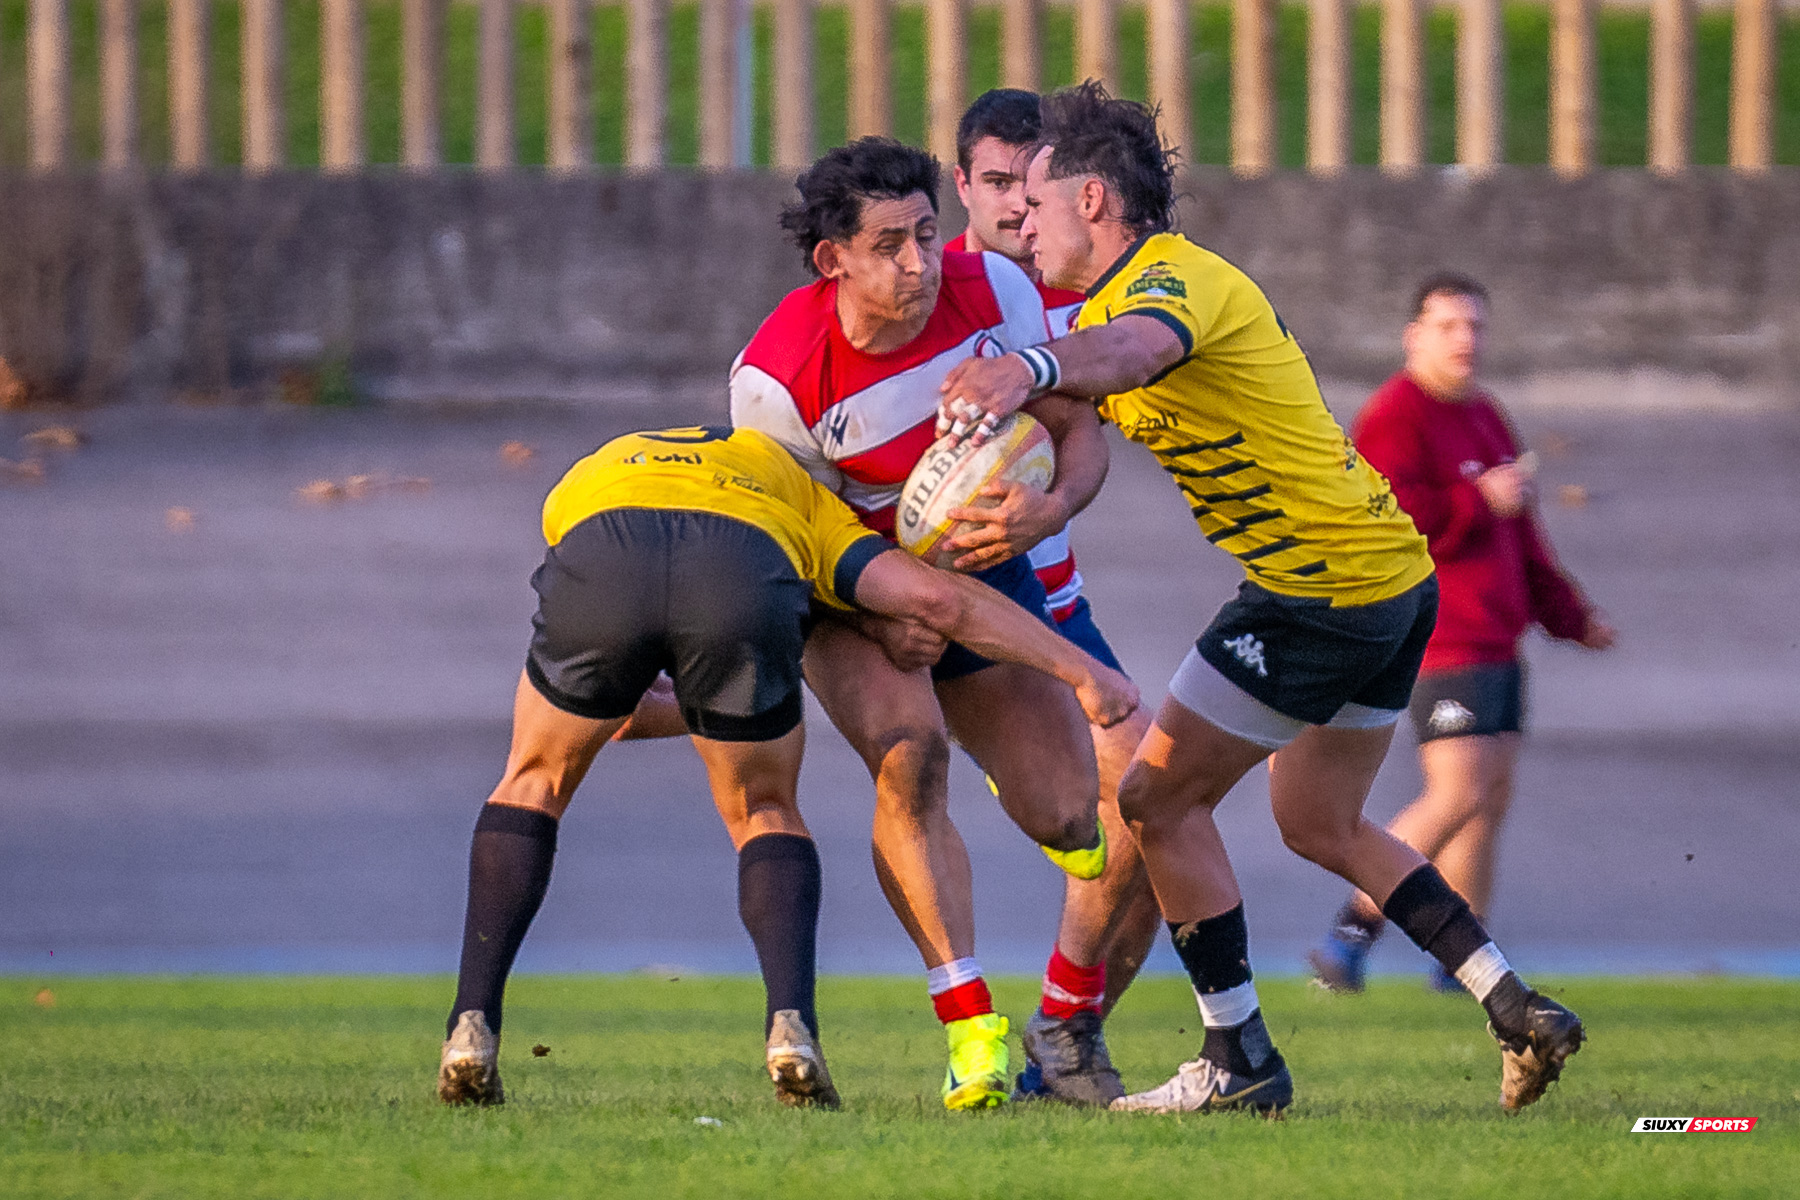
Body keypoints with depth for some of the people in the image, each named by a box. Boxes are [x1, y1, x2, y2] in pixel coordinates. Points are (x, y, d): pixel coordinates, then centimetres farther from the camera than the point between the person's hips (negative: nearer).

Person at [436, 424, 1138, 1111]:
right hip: (743, 578, 0)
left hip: (598, 551, 0)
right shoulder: (802, 505, 41)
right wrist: (1082, 670, 29)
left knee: (534, 785, 26)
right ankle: (791, 1027, 4)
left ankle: (472, 1031, 15)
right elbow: (937, 598, 25)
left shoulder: (591, 478, 47)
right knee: (766, 816, 25)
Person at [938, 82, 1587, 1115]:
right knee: (1321, 827, 22)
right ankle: (1520, 1010, 16)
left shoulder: (1176, 276, -19)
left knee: (1160, 798, -1)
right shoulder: (1113, 302, 18)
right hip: (1395, 574, 11)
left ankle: (1242, 1063, 3)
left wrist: (1032, 368, -63)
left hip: (1324, 595, -11)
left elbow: (1139, 347, -43)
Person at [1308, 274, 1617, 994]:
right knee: (1459, 793, -17)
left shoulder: (1483, 418, 20)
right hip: (1439, 635, -10)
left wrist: (1568, 615, 29)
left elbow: (1518, 538, 29)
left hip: (1493, 637, 10)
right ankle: (1354, 931, -12)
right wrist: (1480, 503, -19)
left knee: (1493, 797, 8)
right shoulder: (1392, 420, -11)